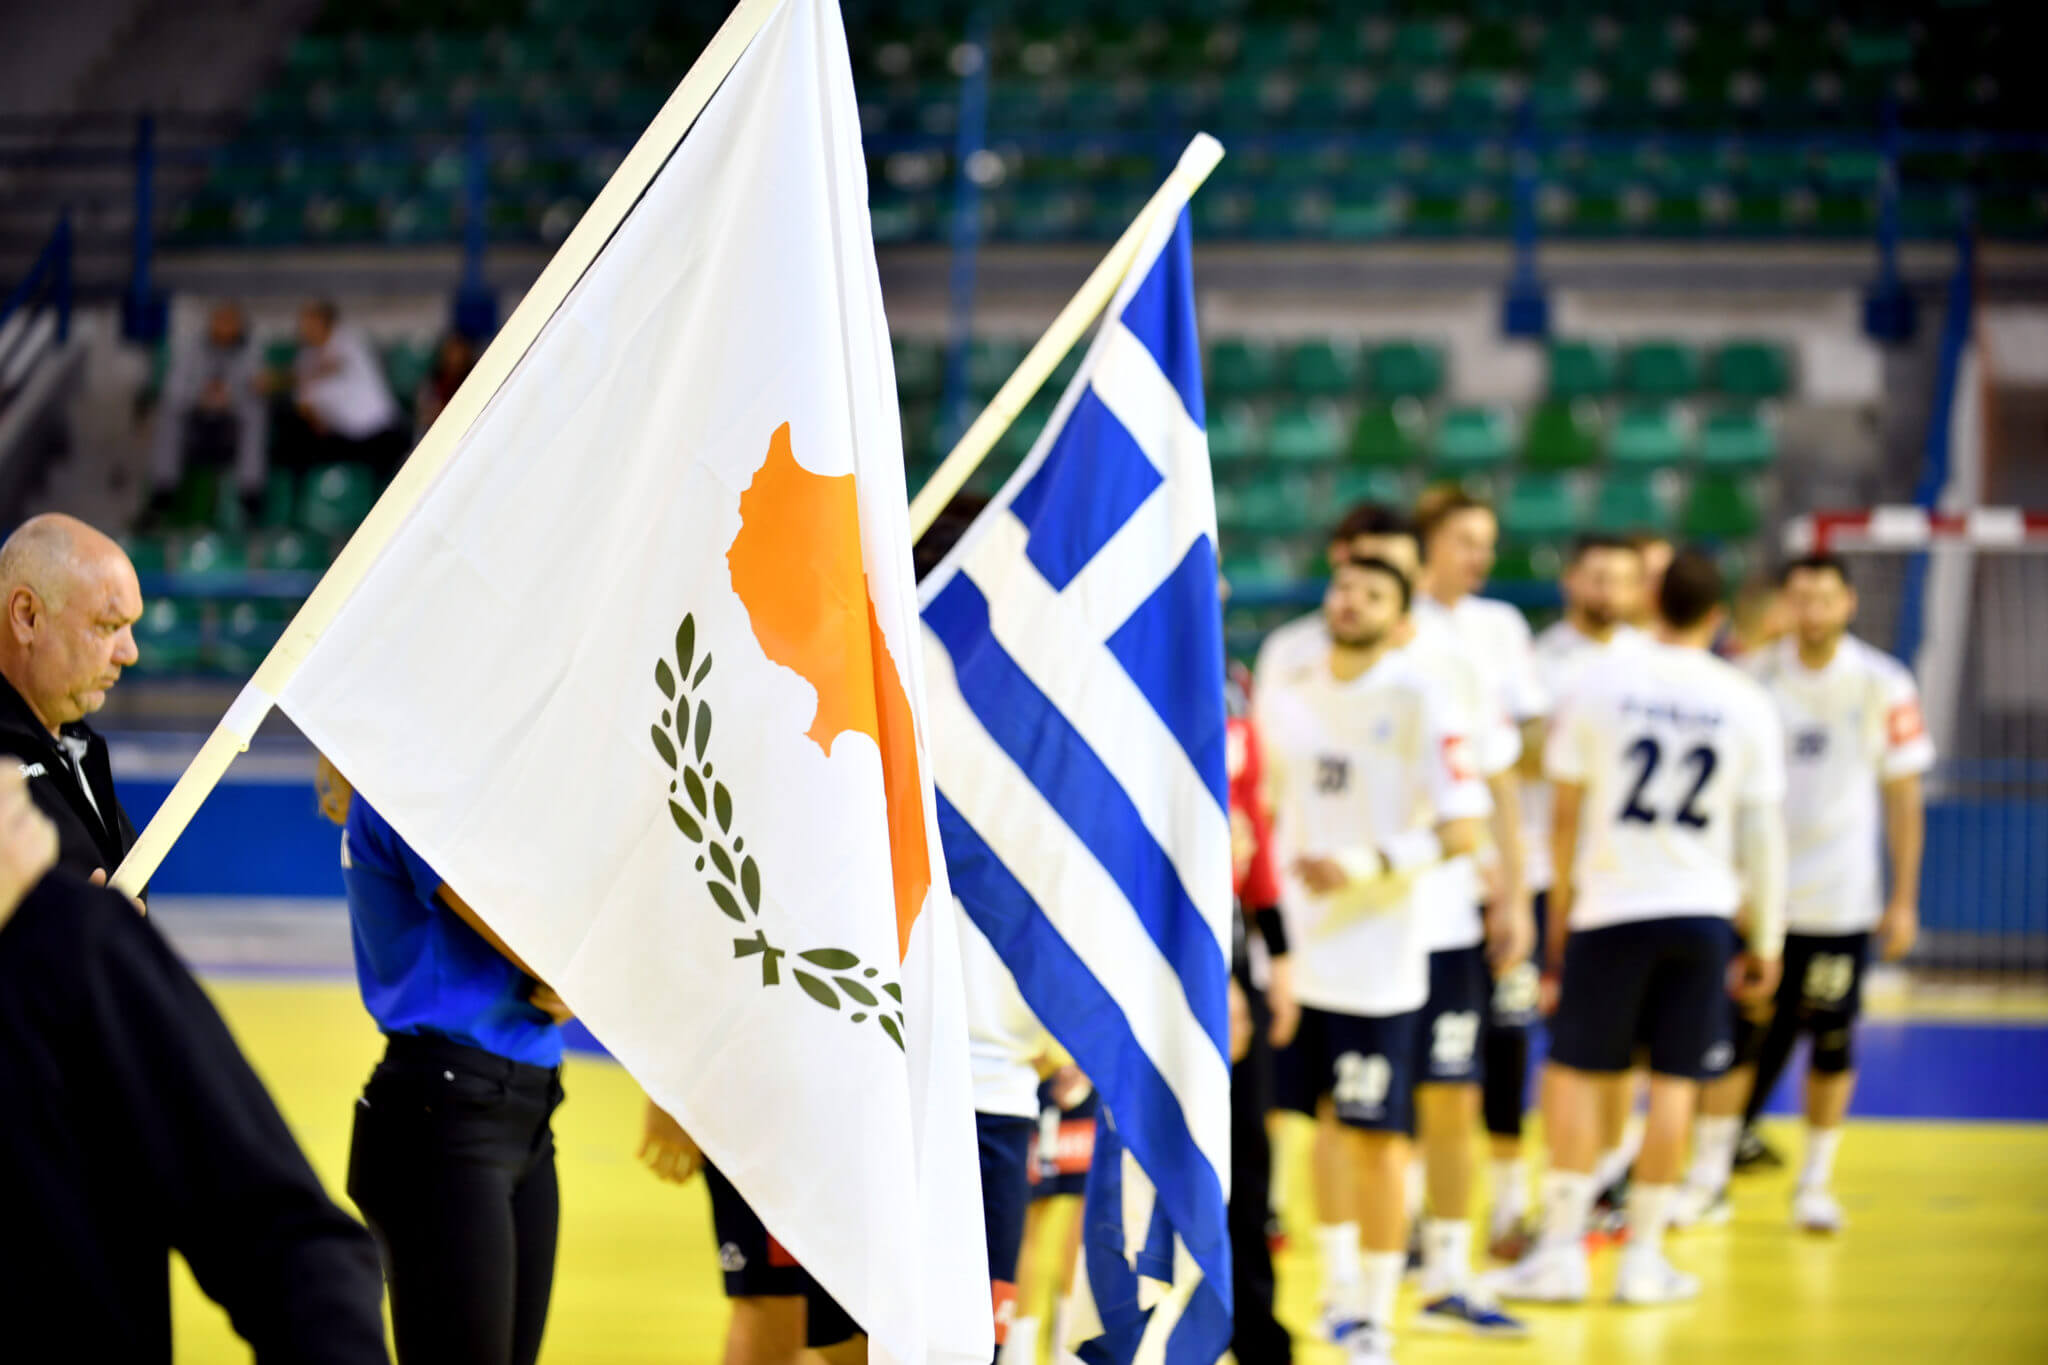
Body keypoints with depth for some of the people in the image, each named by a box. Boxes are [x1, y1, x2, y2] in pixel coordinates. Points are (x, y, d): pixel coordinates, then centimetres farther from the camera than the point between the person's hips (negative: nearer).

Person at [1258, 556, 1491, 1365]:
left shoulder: (1415, 702, -8)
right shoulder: (1283, 695, 8)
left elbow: (1462, 829, -12)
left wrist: (1365, 866, -22)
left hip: (1376, 955, -5)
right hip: (1297, 945, 5)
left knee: (1374, 1138, -1)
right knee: (1325, 1123, 12)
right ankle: (1341, 1291, 27)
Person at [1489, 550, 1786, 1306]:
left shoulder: (1598, 686, -3)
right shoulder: (1747, 703, 0)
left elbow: (1565, 816, 2)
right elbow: (1763, 833, 2)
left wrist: (1559, 913, 14)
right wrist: (1767, 941, 11)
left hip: (1610, 905, -1)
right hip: (1703, 908, 1)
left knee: (1575, 1070, 7)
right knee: (1673, 1080, 6)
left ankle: (1561, 1250, 6)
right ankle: (1644, 1257, 10)